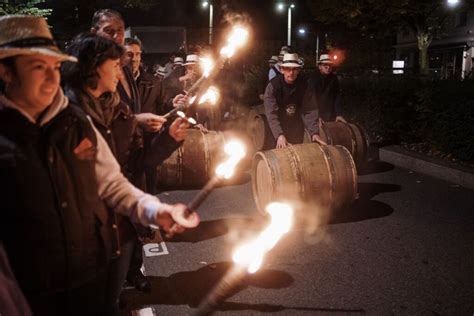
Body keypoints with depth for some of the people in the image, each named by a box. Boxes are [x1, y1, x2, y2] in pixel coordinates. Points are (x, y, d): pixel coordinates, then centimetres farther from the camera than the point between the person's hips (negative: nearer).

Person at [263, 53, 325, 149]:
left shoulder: (304, 85, -12)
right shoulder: (273, 85, -22)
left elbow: (309, 110, -16)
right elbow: (271, 113, -30)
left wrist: (315, 132, -31)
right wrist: (279, 135, -44)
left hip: (297, 129, 3)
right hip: (278, 128, -3)